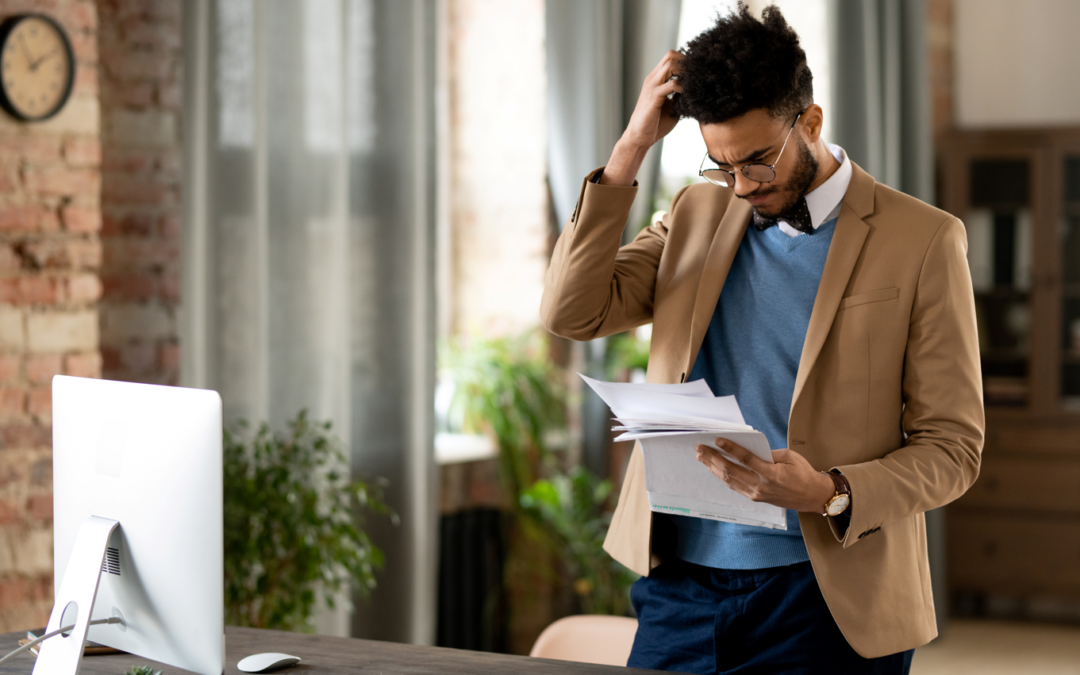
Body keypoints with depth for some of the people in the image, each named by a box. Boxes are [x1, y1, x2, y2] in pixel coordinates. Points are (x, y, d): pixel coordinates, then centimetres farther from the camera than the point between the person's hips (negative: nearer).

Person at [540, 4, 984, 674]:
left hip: (825, 598, -3)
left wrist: (830, 494, -22)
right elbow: (573, 312, -1)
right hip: (678, 583, 4)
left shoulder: (922, 241, -4)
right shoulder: (699, 213, 11)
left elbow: (953, 448, -4)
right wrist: (632, 148, -6)